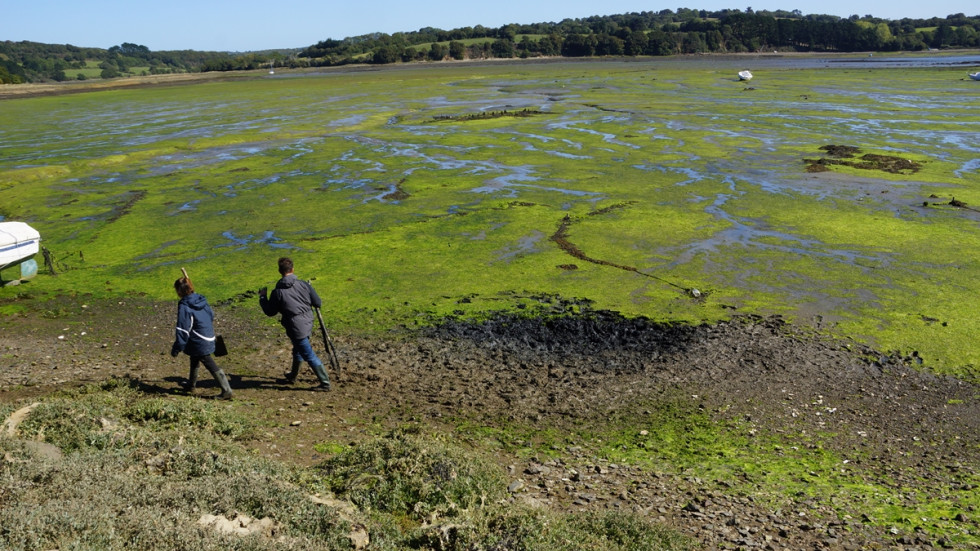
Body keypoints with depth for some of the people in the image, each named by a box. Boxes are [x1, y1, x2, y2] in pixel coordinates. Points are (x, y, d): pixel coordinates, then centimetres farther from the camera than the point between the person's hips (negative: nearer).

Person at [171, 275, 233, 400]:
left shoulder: (184, 306, -19)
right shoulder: (201, 300, 3)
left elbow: (183, 330, -19)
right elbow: (211, 315, 15)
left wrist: (176, 348, -14)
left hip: (199, 343, -8)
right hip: (209, 338, 9)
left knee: (211, 366, -5)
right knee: (194, 361, 27)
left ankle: (226, 390, -5)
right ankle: (191, 384, 44)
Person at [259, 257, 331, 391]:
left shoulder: (278, 292, -13)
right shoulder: (304, 284, -5)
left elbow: (270, 312, -1)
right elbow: (318, 303, -1)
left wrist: (262, 297, 13)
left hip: (296, 328, -6)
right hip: (308, 323, 6)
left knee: (309, 356, 1)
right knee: (298, 351, 26)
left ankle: (325, 383, 3)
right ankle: (292, 376, 45)